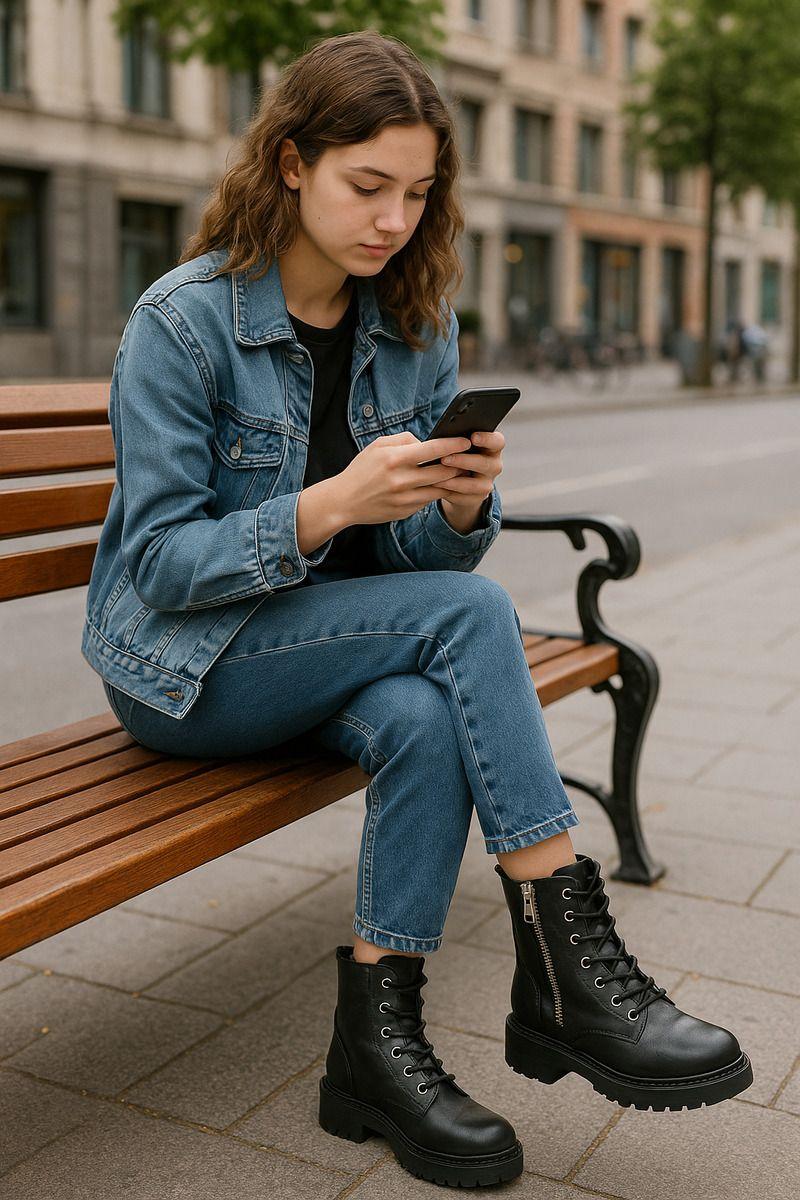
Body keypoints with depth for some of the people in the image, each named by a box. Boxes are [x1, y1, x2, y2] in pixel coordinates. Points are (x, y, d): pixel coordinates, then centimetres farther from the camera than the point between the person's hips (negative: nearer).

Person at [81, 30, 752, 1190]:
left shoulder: (419, 328, 2)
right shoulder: (181, 322, -13)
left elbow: (424, 556, 3)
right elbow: (160, 563, -16)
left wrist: (463, 502, -22)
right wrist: (332, 505, -31)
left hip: (341, 645, 5)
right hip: (184, 668, -4)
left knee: (430, 719, -31)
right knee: (468, 614, -28)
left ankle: (376, 1044, -18)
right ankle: (570, 976, -23)